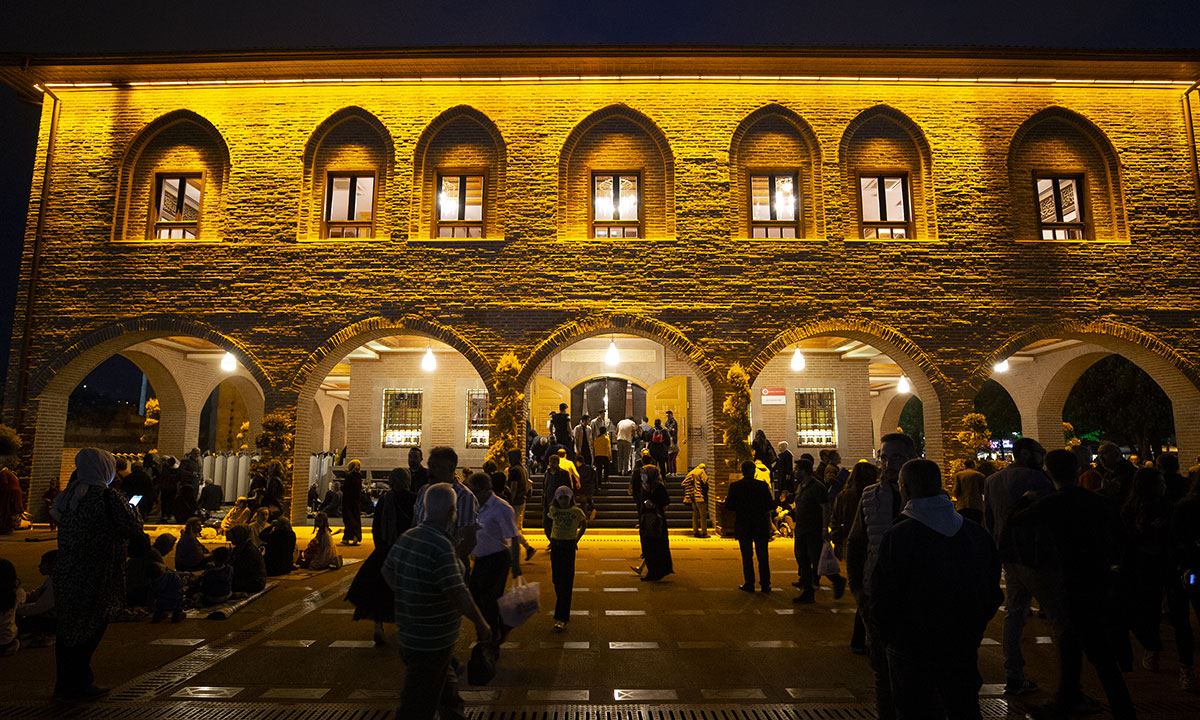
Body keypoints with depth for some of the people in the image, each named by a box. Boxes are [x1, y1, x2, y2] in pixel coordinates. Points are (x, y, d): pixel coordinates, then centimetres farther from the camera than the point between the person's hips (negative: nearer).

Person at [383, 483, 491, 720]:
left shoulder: (406, 538, 0)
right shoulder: (441, 546, -26)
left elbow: (387, 571, 15)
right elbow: (458, 595, -28)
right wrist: (482, 624, -15)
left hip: (408, 636, 8)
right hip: (432, 643, -8)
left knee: (447, 685, 27)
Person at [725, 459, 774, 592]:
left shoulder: (734, 486, -7)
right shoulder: (763, 485, -7)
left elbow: (729, 506, -7)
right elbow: (770, 506, -5)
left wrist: (726, 499, 13)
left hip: (743, 526, 0)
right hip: (761, 526, 1)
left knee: (747, 556, 7)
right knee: (763, 556, 9)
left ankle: (749, 584, 9)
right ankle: (765, 584, 13)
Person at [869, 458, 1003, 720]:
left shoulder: (897, 536, -19)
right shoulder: (978, 534, -2)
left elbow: (882, 598, -16)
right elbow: (993, 595, 7)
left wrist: (884, 635, 2)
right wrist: (971, 633, 18)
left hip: (911, 649, -4)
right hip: (963, 649, 5)